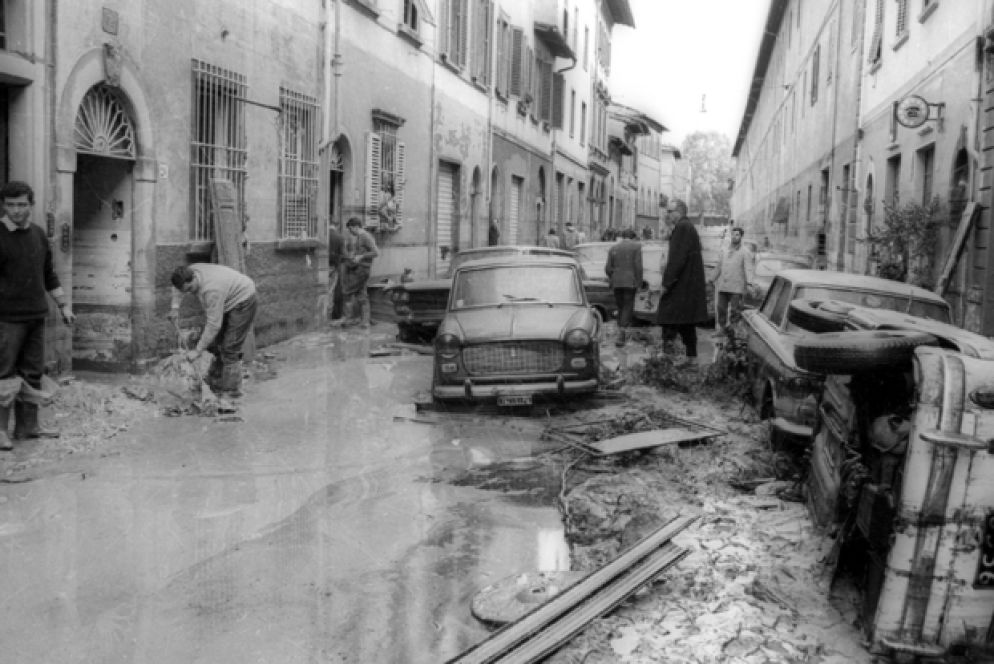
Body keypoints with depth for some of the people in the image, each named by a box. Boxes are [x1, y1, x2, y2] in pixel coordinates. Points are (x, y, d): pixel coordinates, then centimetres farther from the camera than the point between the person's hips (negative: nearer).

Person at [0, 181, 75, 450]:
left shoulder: (38, 234, 11)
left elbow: (49, 275, 19)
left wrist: (64, 305, 17)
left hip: (36, 316, 6)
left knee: (32, 373, 9)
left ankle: (28, 425, 16)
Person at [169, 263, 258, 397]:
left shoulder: (211, 290, -39)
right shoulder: (189, 271, -14)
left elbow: (213, 325, -34)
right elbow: (179, 287, 13)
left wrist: (197, 351, -28)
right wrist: (175, 307, -1)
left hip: (243, 302, -9)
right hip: (229, 302, 9)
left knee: (229, 348, -11)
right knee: (215, 342, 10)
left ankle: (231, 389, -2)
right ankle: (215, 379, 22)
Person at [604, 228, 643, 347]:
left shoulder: (613, 248, 8)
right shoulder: (636, 246, -1)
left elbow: (608, 268, 3)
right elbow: (638, 266, -9)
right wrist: (639, 281, -2)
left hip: (616, 283, 3)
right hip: (630, 282, -3)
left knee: (620, 307, 16)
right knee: (628, 307, -1)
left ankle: (623, 333, 22)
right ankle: (621, 335, -12)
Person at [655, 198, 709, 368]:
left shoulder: (682, 228, -15)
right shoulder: (688, 227, 17)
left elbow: (677, 259, -21)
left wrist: (666, 283, -20)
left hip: (681, 286, -11)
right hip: (690, 285, 11)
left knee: (669, 319, -9)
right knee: (686, 322, 15)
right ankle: (692, 357, 20)